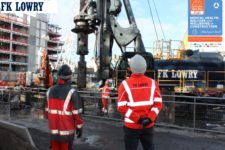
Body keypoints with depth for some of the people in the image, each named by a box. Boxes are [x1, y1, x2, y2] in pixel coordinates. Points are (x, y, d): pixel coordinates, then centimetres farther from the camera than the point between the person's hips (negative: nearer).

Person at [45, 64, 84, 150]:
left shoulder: (50, 91, -1)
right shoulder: (72, 93, -18)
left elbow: (48, 110, 7)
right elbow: (76, 113, -16)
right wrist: (80, 127, -4)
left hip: (54, 129, 5)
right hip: (67, 129, -5)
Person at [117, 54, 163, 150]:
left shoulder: (125, 84, -10)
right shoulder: (152, 83, -1)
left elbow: (122, 107, -15)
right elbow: (158, 103, -4)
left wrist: (137, 118, -14)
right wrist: (150, 118, -8)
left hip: (131, 126, -3)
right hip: (149, 125, 3)